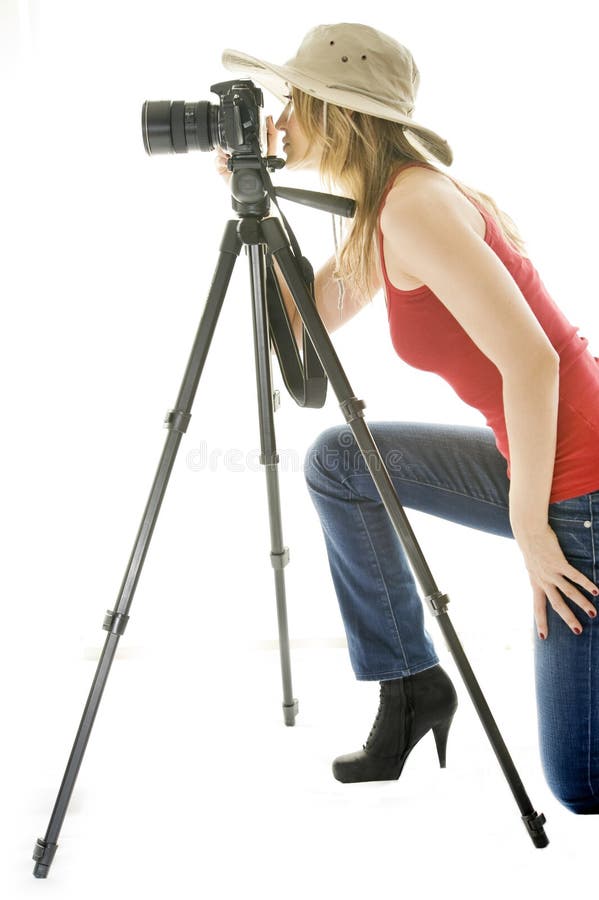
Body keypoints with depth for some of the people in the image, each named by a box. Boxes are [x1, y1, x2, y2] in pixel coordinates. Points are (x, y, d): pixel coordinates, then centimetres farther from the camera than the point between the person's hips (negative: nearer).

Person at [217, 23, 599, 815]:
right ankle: (411, 684, 19)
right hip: (535, 463, 9)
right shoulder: (378, 218, 11)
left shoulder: (415, 202, -18)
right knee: (336, 461, 12)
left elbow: (531, 361, -25)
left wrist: (529, 527, -17)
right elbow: (300, 326, 18)